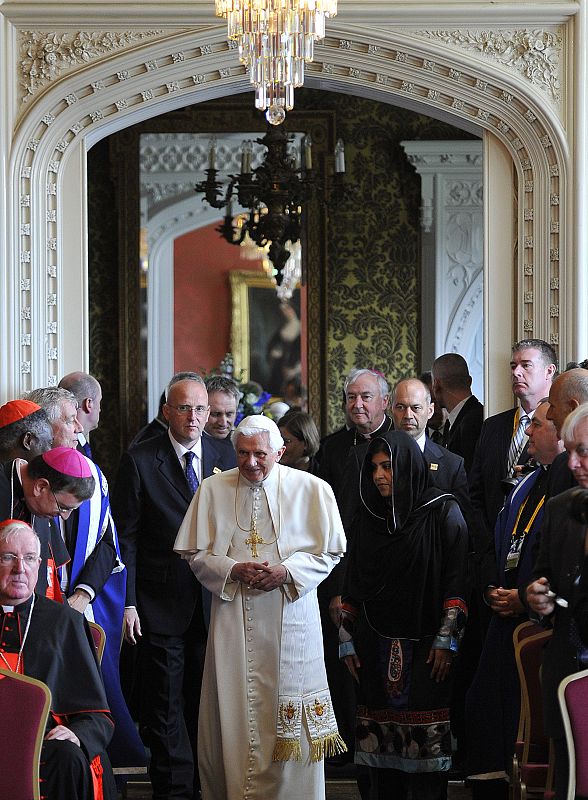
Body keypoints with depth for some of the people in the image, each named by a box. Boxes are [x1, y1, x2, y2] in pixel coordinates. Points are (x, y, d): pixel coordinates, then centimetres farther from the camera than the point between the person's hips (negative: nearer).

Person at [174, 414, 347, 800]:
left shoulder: (312, 490, -1)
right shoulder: (213, 489, 3)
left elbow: (330, 551, 2)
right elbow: (196, 554, 6)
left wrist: (287, 571, -13)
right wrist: (234, 570, -11)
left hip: (289, 616, -1)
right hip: (233, 616, 1)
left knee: (289, 720, -1)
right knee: (233, 711, 1)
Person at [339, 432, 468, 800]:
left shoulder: (442, 511, -2)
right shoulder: (370, 515, 13)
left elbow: (457, 576, -7)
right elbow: (353, 582, 15)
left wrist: (446, 640, -13)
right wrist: (347, 639, 10)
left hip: (425, 646, -4)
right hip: (377, 647, 4)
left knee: (426, 739, -6)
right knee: (382, 738, 3)